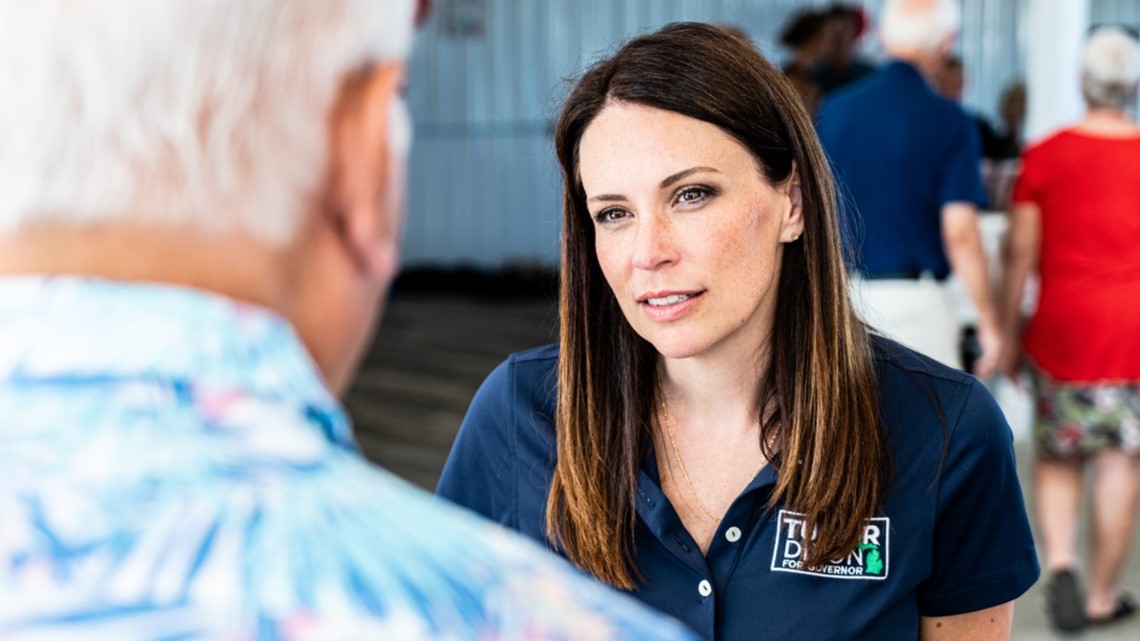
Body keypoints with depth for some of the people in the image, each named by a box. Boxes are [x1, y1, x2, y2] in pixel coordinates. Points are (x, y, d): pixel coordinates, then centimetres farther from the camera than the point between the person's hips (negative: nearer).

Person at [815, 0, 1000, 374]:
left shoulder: (833, 109, 4)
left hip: (839, 296, 4)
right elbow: (959, 233, -12)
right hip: (915, 299, -4)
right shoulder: (948, 121, -7)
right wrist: (988, 321, -4)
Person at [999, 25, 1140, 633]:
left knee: (1057, 455, 15)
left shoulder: (1044, 155, -2)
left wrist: (1007, 334, 7)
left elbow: (1019, 250, -1)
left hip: (1063, 323, 1)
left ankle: (1058, 561, -5)